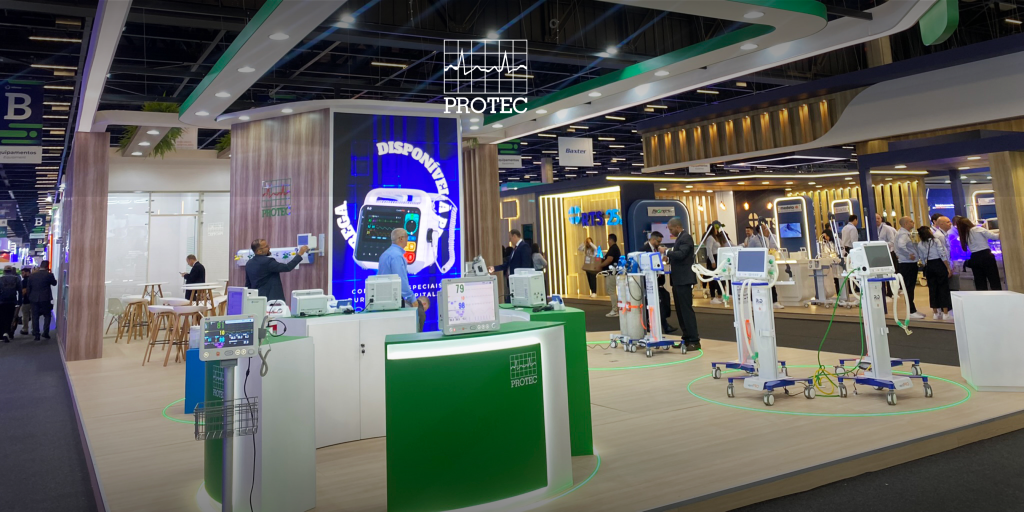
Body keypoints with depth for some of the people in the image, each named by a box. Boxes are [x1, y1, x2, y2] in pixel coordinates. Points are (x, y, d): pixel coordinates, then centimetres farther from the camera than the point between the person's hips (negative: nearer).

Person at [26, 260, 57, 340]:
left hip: (34, 299, 3)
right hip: (45, 299, -3)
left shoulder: (32, 276, 1)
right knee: (47, 316, 9)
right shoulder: (49, 275, -10)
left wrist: (30, 297, 16)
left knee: (35, 317, 8)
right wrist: (55, 279, 26)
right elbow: (54, 283, 7)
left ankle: (36, 335, 7)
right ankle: (45, 332, -1)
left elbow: (28, 288, 6)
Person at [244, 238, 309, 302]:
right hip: (270, 299, -9)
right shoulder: (267, 261, -16)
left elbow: (248, 285, 18)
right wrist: (300, 254, -13)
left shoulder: (249, 264, 12)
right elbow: (287, 267, -20)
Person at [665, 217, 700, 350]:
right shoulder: (680, 238, 18)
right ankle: (687, 338, 18)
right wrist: (668, 259, 8)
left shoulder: (686, 237, -13)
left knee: (687, 310, -9)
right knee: (680, 310, 12)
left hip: (684, 279, -10)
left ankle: (695, 341, -6)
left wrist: (666, 252, -17)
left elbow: (681, 254, -26)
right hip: (678, 280, 10)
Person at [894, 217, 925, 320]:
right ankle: (912, 312, -1)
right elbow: (901, 245, -35)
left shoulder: (906, 233, 15)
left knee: (910, 288, 14)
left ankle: (912, 310, 22)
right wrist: (909, 255, -24)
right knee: (909, 288, -5)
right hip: (907, 264, -10)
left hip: (911, 264, 10)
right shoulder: (903, 234, -17)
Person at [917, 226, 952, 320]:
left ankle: (935, 313, 12)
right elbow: (943, 255, -12)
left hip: (929, 267, 4)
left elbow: (923, 259, 9)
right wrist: (948, 268, -8)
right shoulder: (936, 241, -9)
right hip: (939, 264, -4)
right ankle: (945, 313, 0)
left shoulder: (920, 245, 4)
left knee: (932, 289, 8)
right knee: (944, 288, 1)